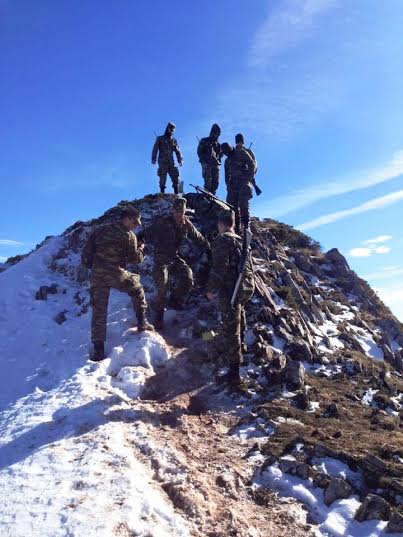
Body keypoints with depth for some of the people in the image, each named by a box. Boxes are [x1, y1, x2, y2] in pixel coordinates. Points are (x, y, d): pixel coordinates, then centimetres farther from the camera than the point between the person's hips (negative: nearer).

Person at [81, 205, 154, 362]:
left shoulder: (100, 230, 10)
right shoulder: (129, 236, -1)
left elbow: (86, 251, 8)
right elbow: (135, 258, 4)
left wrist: (90, 265, 19)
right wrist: (141, 250, 22)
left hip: (97, 274, 3)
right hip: (117, 274, -3)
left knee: (99, 311, 8)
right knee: (137, 290, 26)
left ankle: (98, 350, 5)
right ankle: (142, 322, 23)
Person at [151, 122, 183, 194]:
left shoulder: (174, 140, 18)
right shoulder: (160, 139, 10)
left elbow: (177, 151, 11)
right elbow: (155, 149, 2)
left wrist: (180, 160, -5)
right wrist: (153, 159, -12)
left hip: (171, 163, 3)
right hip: (163, 163, -3)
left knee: (176, 178, -6)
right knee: (162, 179, -9)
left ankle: (177, 194, -4)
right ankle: (162, 193, -9)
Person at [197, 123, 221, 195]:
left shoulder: (217, 143, 22)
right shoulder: (204, 141, 9)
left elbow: (220, 154, 23)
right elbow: (199, 152, 3)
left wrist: (218, 161, 1)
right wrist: (206, 159, -10)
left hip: (215, 165, 5)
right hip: (207, 164, -5)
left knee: (216, 181, -4)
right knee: (208, 181, -15)